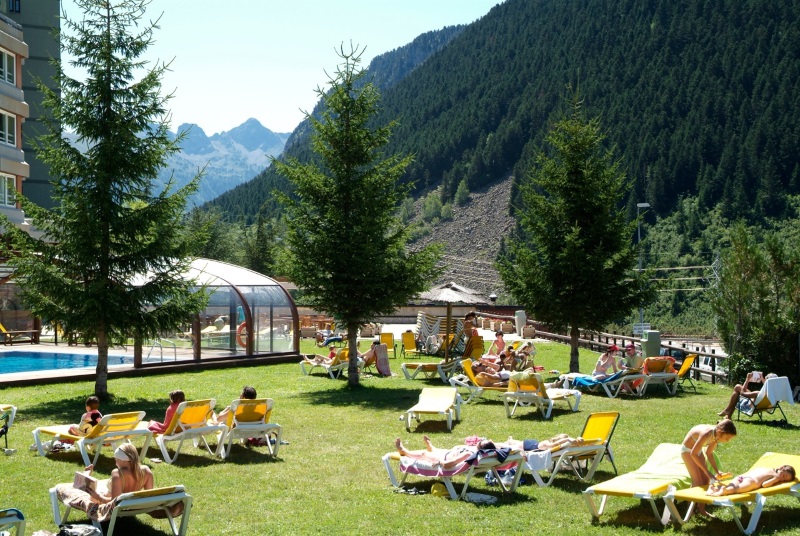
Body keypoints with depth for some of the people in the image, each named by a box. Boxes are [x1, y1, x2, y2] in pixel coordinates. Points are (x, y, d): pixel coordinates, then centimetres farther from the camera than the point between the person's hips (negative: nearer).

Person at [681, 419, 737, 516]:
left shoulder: (716, 435, -13)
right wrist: (707, 471, -27)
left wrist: (717, 471, -3)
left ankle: (701, 509, 15)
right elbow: (693, 454, -30)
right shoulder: (706, 434, -37)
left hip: (697, 450, 8)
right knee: (697, 482, -10)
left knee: (706, 480, 5)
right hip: (687, 450, -8)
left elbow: (709, 453, 3)